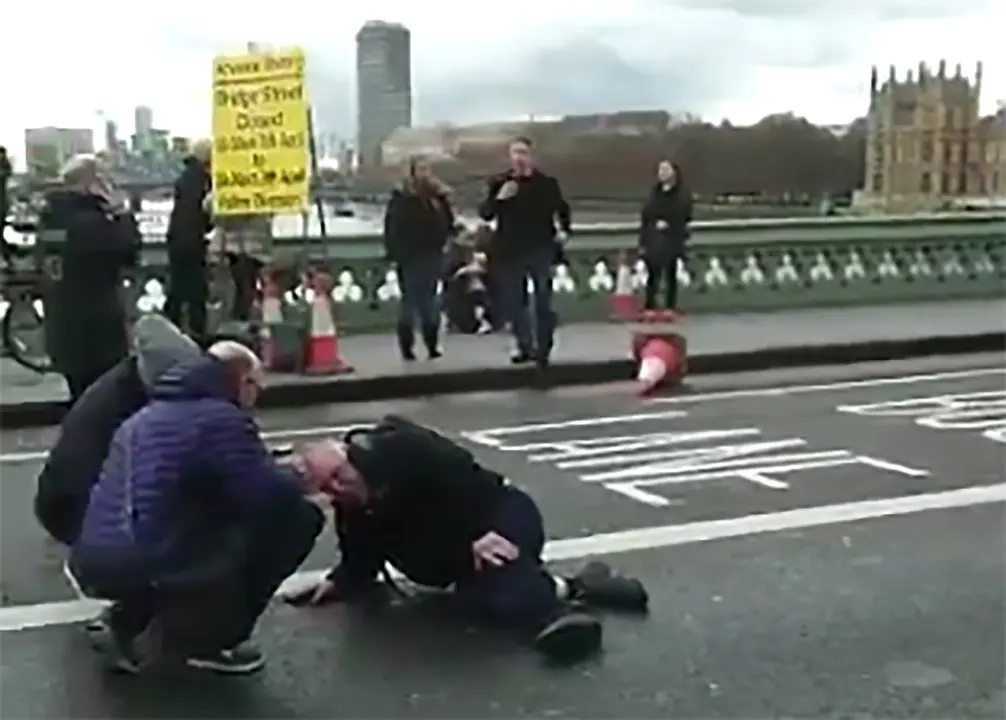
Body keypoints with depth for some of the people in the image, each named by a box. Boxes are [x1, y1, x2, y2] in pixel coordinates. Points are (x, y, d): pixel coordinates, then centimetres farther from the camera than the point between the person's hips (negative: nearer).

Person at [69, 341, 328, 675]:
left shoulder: (146, 416, 22)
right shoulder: (221, 417, -4)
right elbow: (271, 496, -10)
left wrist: (279, 472, 33)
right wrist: (296, 477, 13)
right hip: (149, 566, -9)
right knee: (297, 517, 0)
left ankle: (124, 626, 22)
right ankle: (207, 641, 6)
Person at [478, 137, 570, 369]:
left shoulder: (547, 182, 0)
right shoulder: (499, 183, 2)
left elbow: (562, 209, 14)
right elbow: (484, 213, -2)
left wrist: (564, 230, -1)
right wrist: (499, 198, -18)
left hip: (541, 250, -1)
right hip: (510, 252, 2)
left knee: (543, 302, 2)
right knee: (513, 303, 5)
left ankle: (543, 349, 10)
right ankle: (525, 347, 18)